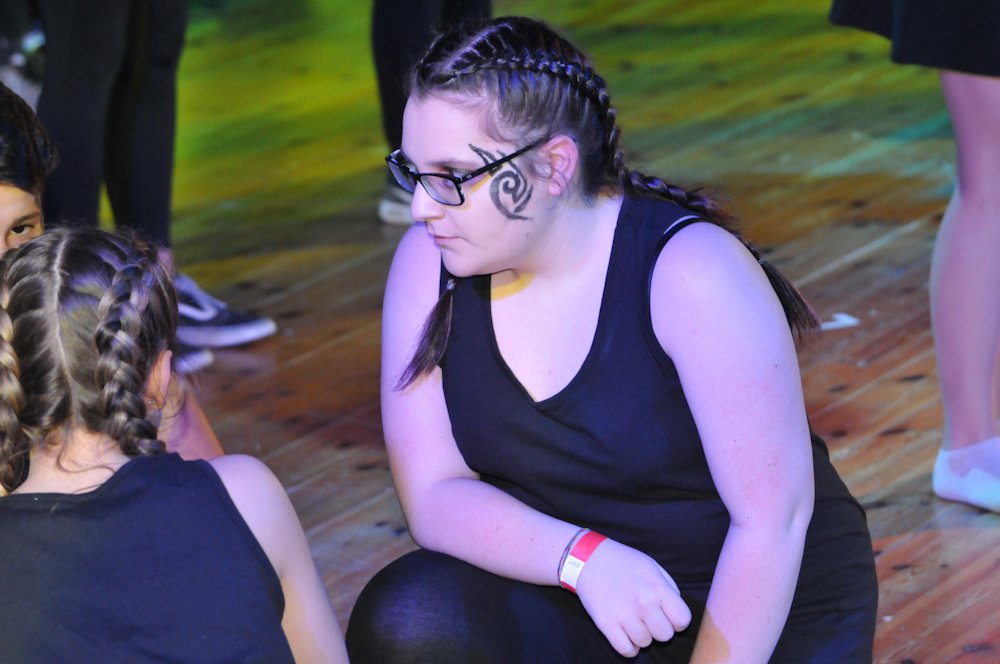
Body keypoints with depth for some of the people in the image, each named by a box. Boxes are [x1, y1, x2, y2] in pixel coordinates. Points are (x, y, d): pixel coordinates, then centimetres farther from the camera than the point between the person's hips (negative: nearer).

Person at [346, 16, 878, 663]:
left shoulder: (693, 272, -22)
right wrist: (582, 557, -27)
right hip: (574, 601, 4)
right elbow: (434, 496, -10)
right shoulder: (429, 264, -7)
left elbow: (772, 518, -21)